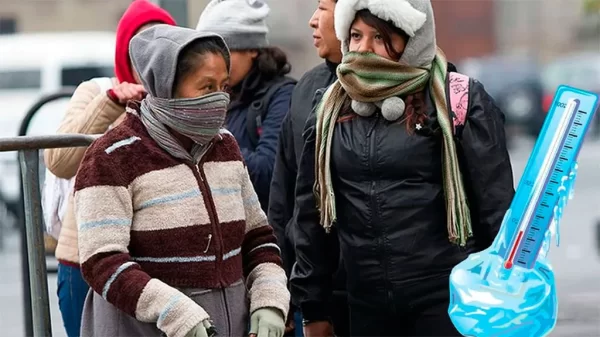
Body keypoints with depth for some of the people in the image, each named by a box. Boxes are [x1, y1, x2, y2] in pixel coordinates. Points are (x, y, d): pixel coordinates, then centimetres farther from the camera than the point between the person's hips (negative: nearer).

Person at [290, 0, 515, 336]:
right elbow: (312, 213, 14)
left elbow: (496, 207, -3)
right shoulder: (331, 111, 10)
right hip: (366, 305, 4)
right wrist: (313, 308, 13)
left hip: (449, 300, -4)